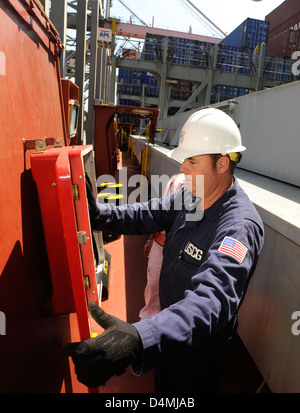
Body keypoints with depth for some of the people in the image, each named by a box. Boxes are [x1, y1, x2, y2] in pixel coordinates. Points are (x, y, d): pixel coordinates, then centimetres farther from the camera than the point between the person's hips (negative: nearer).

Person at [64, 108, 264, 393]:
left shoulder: (240, 225, -36)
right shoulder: (190, 196, -9)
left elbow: (212, 299, -49)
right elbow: (147, 215, -2)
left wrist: (140, 341, -64)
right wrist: (98, 215, -19)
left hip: (202, 344, -6)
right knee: (163, 385, 31)